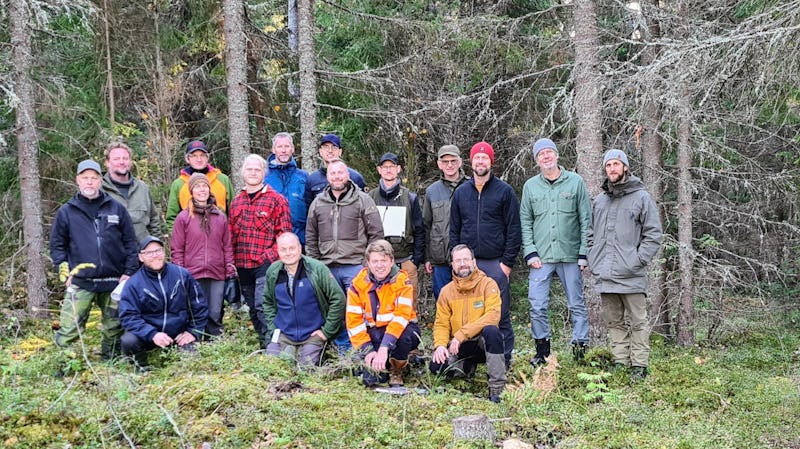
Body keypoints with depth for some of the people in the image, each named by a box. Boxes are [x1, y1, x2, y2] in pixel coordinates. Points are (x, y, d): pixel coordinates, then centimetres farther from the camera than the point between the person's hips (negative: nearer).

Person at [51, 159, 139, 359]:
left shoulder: (117, 209, 8)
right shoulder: (66, 212, 7)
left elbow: (130, 242, 9)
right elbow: (57, 246, 10)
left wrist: (129, 272, 1)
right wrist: (64, 272, -2)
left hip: (114, 282, 1)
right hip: (80, 283, -1)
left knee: (114, 331, 8)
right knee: (68, 331, -10)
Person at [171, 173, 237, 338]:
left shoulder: (220, 217, 11)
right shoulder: (183, 217, 3)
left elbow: (227, 246, 12)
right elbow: (176, 249, 2)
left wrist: (230, 272, 6)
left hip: (217, 275, 2)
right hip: (193, 275, -2)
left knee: (215, 314, 4)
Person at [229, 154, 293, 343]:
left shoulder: (276, 199, -1)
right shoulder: (236, 202, 15)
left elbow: (285, 233, -5)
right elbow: (231, 234, 17)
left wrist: (271, 256, -12)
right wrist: (232, 261, 7)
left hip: (265, 264, -6)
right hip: (242, 265, 6)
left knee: (263, 306, -13)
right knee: (252, 308, 12)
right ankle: (262, 342, 22)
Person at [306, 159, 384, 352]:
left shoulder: (363, 200, 0)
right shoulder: (318, 203, 11)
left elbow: (376, 233, 0)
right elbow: (311, 237, 17)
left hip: (356, 266, -4)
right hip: (328, 268, 4)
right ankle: (342, 346, 24)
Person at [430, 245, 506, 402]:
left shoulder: (488, 284, -8)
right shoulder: (446, 291, 4)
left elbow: (492, 316, -21)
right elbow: (441, 324, 5)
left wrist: (461, 334, -25)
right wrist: (440, 345, -17)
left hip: (483, 342, -3)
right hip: (459, 347, 3)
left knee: (491, 330, -37)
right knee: (437, 366, -22)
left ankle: (496, 387, -27)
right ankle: (468, 367, 12)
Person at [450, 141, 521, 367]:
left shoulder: (504, 191, 1)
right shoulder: (460, 193, 12)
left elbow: (514, 229, -1)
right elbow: (454, 230, 15)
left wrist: (507, 262, -7)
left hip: (496, 263, -3)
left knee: (500, 313, 0)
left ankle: (504, 357, 8)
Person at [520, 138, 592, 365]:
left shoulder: (575, 182, 3)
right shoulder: (530, 186, 8)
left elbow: (586, 220, 2)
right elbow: (525, 222, 8)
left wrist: (584, 253, -4)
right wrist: (530, 252, -2)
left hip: (570, 256, -1)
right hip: (541, 258, 1)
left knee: (577, 304, 5)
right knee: (537, 306, -1)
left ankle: (580, 349, 14)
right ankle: (542, 350, 13)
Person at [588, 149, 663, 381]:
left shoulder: (641, 197, 0)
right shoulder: (599, 200, 15)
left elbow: (653, 234, -3)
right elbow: (591, 234, 21)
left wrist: (638, 260, -11)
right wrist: (593, 261, 9)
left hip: (631, 275, -5)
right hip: (604, 275, 5)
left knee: (638, 321, -1)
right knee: (613, 321, 11)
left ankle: (639, 365, 5)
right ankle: (620, 362, 19)